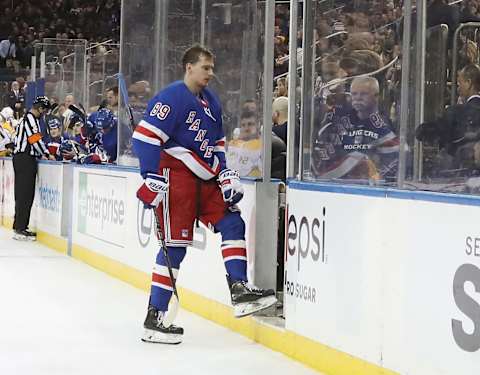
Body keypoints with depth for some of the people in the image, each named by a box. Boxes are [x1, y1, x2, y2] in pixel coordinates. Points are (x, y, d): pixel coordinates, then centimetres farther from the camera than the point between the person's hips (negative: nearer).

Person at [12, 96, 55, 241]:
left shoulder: (29, 118, 21)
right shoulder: (30, 118, -11)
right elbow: (35, 139, -17)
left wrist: (41, 155, 16)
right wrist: (47, 154, -7)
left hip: (23, 159, 10)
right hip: (24, 159, -10)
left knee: (25, 194, 13)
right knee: (25, 194, -10)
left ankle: (19, 226, 17)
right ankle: (20, 229, -11)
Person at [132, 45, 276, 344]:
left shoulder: (211, 101, 16)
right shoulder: (172, 97, -13)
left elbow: (217, 145, 22)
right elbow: (145, 136, -19)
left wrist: (226, 176, 10)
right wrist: (152, 178, -23)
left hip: (204, 179, 9)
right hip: (175, 176, -9)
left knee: (232, 222, 1)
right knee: (175, 244, -9)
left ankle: (239, 290, 2)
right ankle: (154, 318, -4)